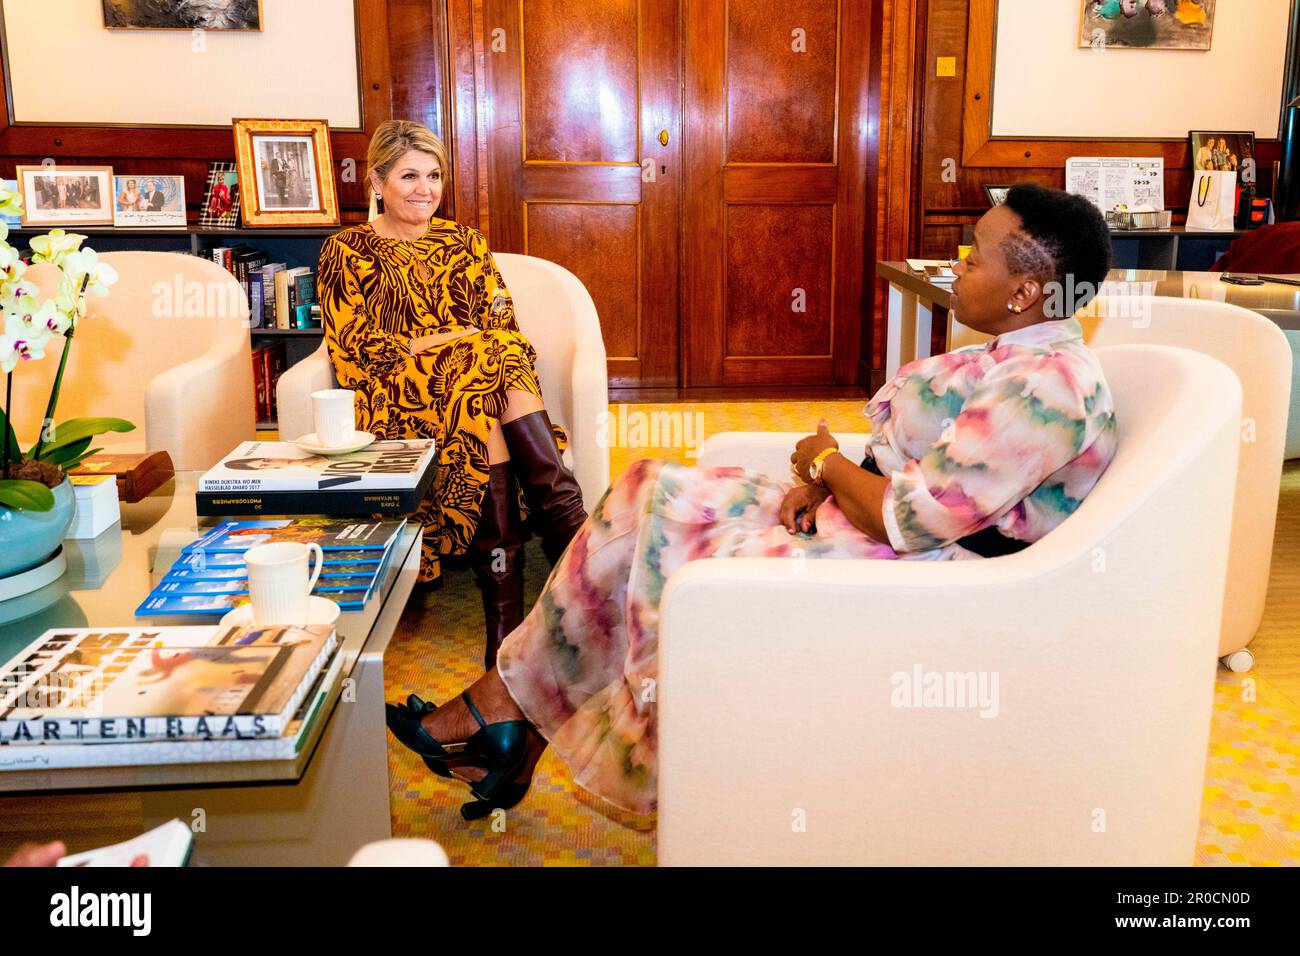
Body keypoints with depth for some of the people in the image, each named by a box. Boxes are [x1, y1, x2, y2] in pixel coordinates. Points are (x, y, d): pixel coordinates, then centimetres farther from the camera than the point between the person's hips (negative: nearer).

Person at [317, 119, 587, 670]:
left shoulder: (465, 243, 21)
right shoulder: (347, 252, 10)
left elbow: (503, 326, 12)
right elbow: (360, 348, -3)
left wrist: (492, 346, -13)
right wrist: (460, 338, -10)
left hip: (481, 377, 3)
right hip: (397, 398, -3)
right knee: (486, 387, -33)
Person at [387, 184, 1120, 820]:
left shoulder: (1045, 388, -23)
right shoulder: (1024, 354, 10)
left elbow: (908, 520, -26)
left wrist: (827, 461, -8)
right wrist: (824, 482, -2)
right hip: (855, 522, 10)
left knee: (678, 560, -11)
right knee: (652, 497, 3)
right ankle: (513, 715, 7)